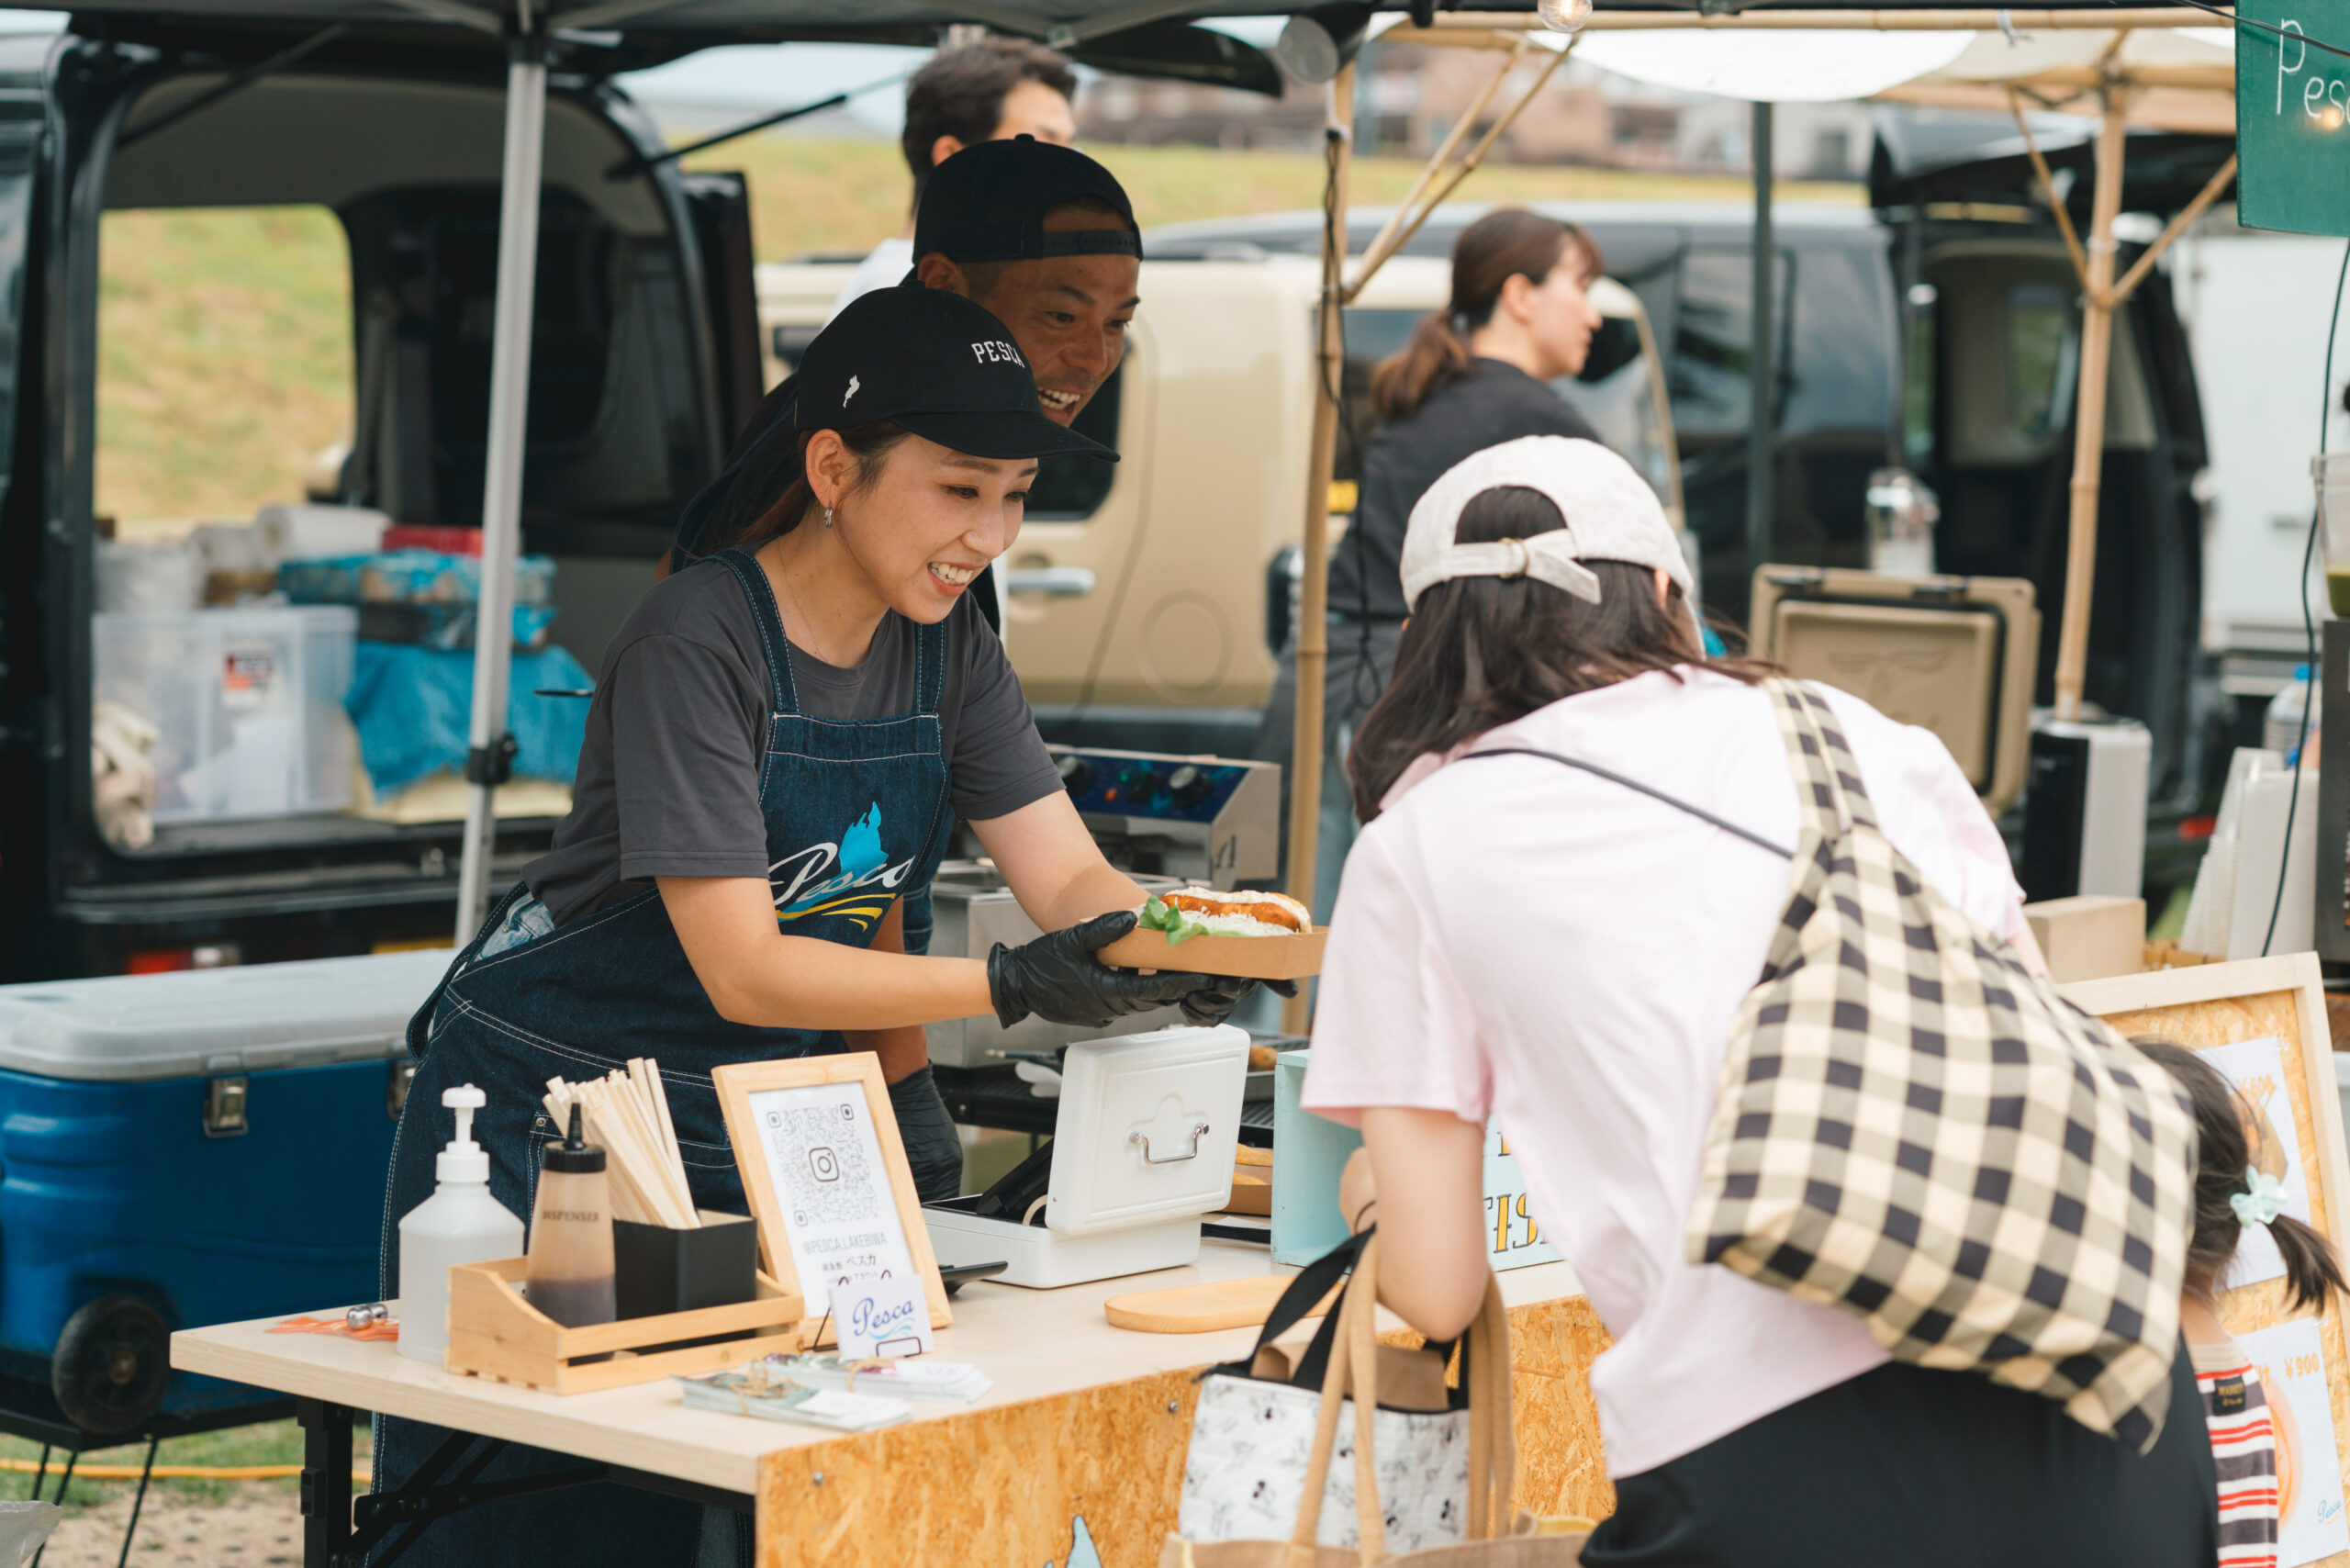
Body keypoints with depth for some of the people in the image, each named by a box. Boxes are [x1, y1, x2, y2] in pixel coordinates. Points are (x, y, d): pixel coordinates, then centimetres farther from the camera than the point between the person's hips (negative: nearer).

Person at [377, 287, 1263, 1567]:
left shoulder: (947, 651, -1)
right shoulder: (697, 640, -22)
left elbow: (1073, 879, -6)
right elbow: (743, 969, -27)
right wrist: (1009, 986, -37)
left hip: (749, 1130, 6)